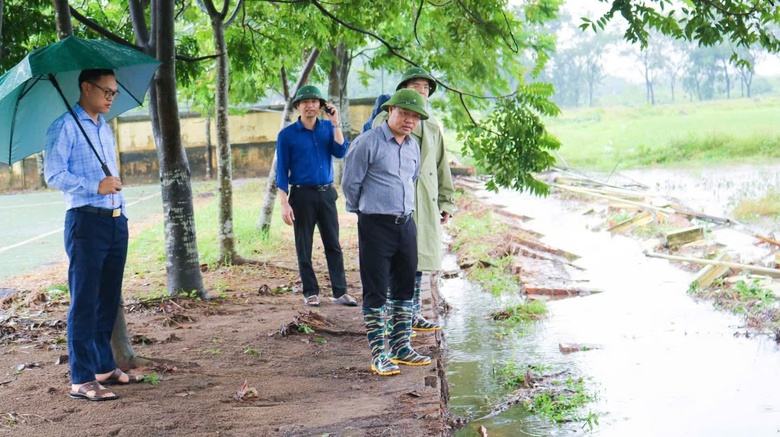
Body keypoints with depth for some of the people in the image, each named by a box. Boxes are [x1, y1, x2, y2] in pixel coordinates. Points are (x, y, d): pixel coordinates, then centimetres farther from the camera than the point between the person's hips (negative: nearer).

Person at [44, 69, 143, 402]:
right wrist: (95, 186, -19)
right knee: (84, 302, -6)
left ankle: (105, 367, 21)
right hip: (86, 221, -8)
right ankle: (81, 380, -3)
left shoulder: (105, 128, 18)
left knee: (109, 299, 12)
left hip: (116, 221, 8)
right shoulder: (65, 127, -6)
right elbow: (53, 174, -14)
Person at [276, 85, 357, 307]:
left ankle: (340, 291, 6)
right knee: (304, 247, 4)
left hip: (327, 193, 3)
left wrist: (335, 123, -11)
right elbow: (282, 171, -3)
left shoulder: (328, 128, 7)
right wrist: (284, 204, -9)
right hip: (302, 195, -2)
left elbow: (340, 152, -7)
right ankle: (310, 292, 13)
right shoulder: (287, 134, -2)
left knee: (333, 245, 3)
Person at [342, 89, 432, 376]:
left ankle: (401, 348, 22)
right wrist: (366, 212, 6)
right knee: (376, 292, -3)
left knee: (404, 288, 12)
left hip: (406, 224, 7)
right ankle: (378, 355, 1)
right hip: (376, 226, -7)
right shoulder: (367, 143, -10)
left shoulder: (413, 147, 12)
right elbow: (350, 184, -6)